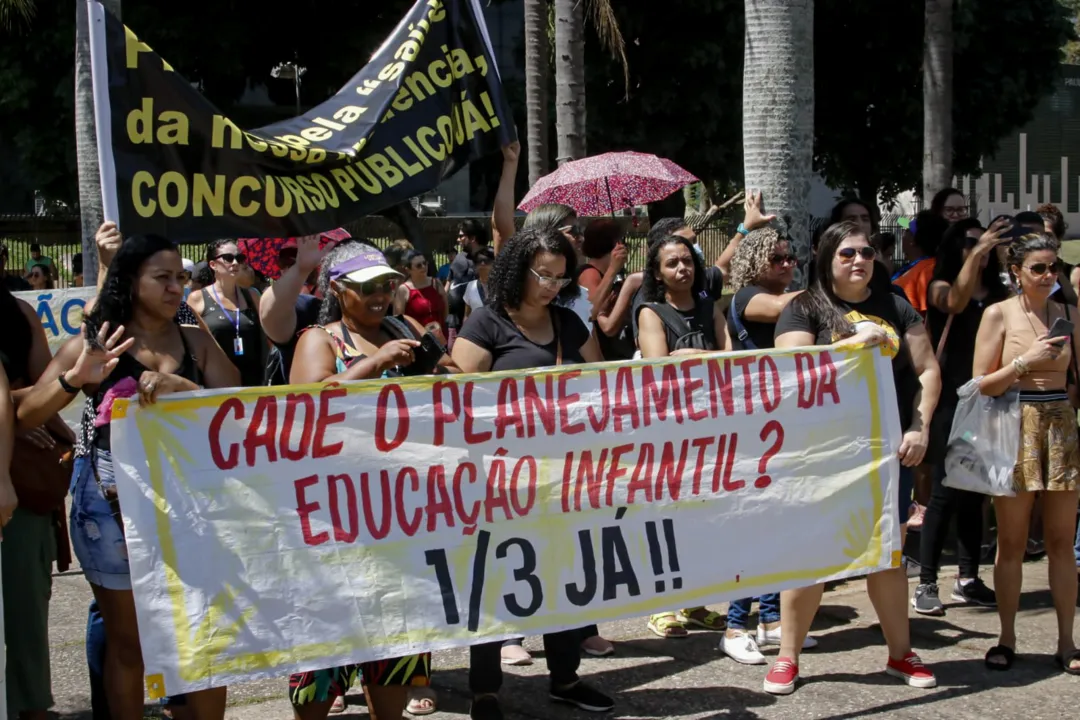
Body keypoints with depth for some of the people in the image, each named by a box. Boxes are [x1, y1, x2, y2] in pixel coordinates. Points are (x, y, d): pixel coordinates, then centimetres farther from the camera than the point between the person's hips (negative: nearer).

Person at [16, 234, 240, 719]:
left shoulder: (195, 342, 5)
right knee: (125, 642, 10)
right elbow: (24, 417, -4)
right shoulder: (93, 344, -2)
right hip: (111, 506, -2)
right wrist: (74, 377, -23)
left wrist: (179, 384, -25)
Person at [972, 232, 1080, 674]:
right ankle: (1007, 638, 13)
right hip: (1016, 427, -2)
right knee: (1011, 541, 3)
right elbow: (982, 384, -3)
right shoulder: (999, 314, -1)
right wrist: (1025, 361, -14)